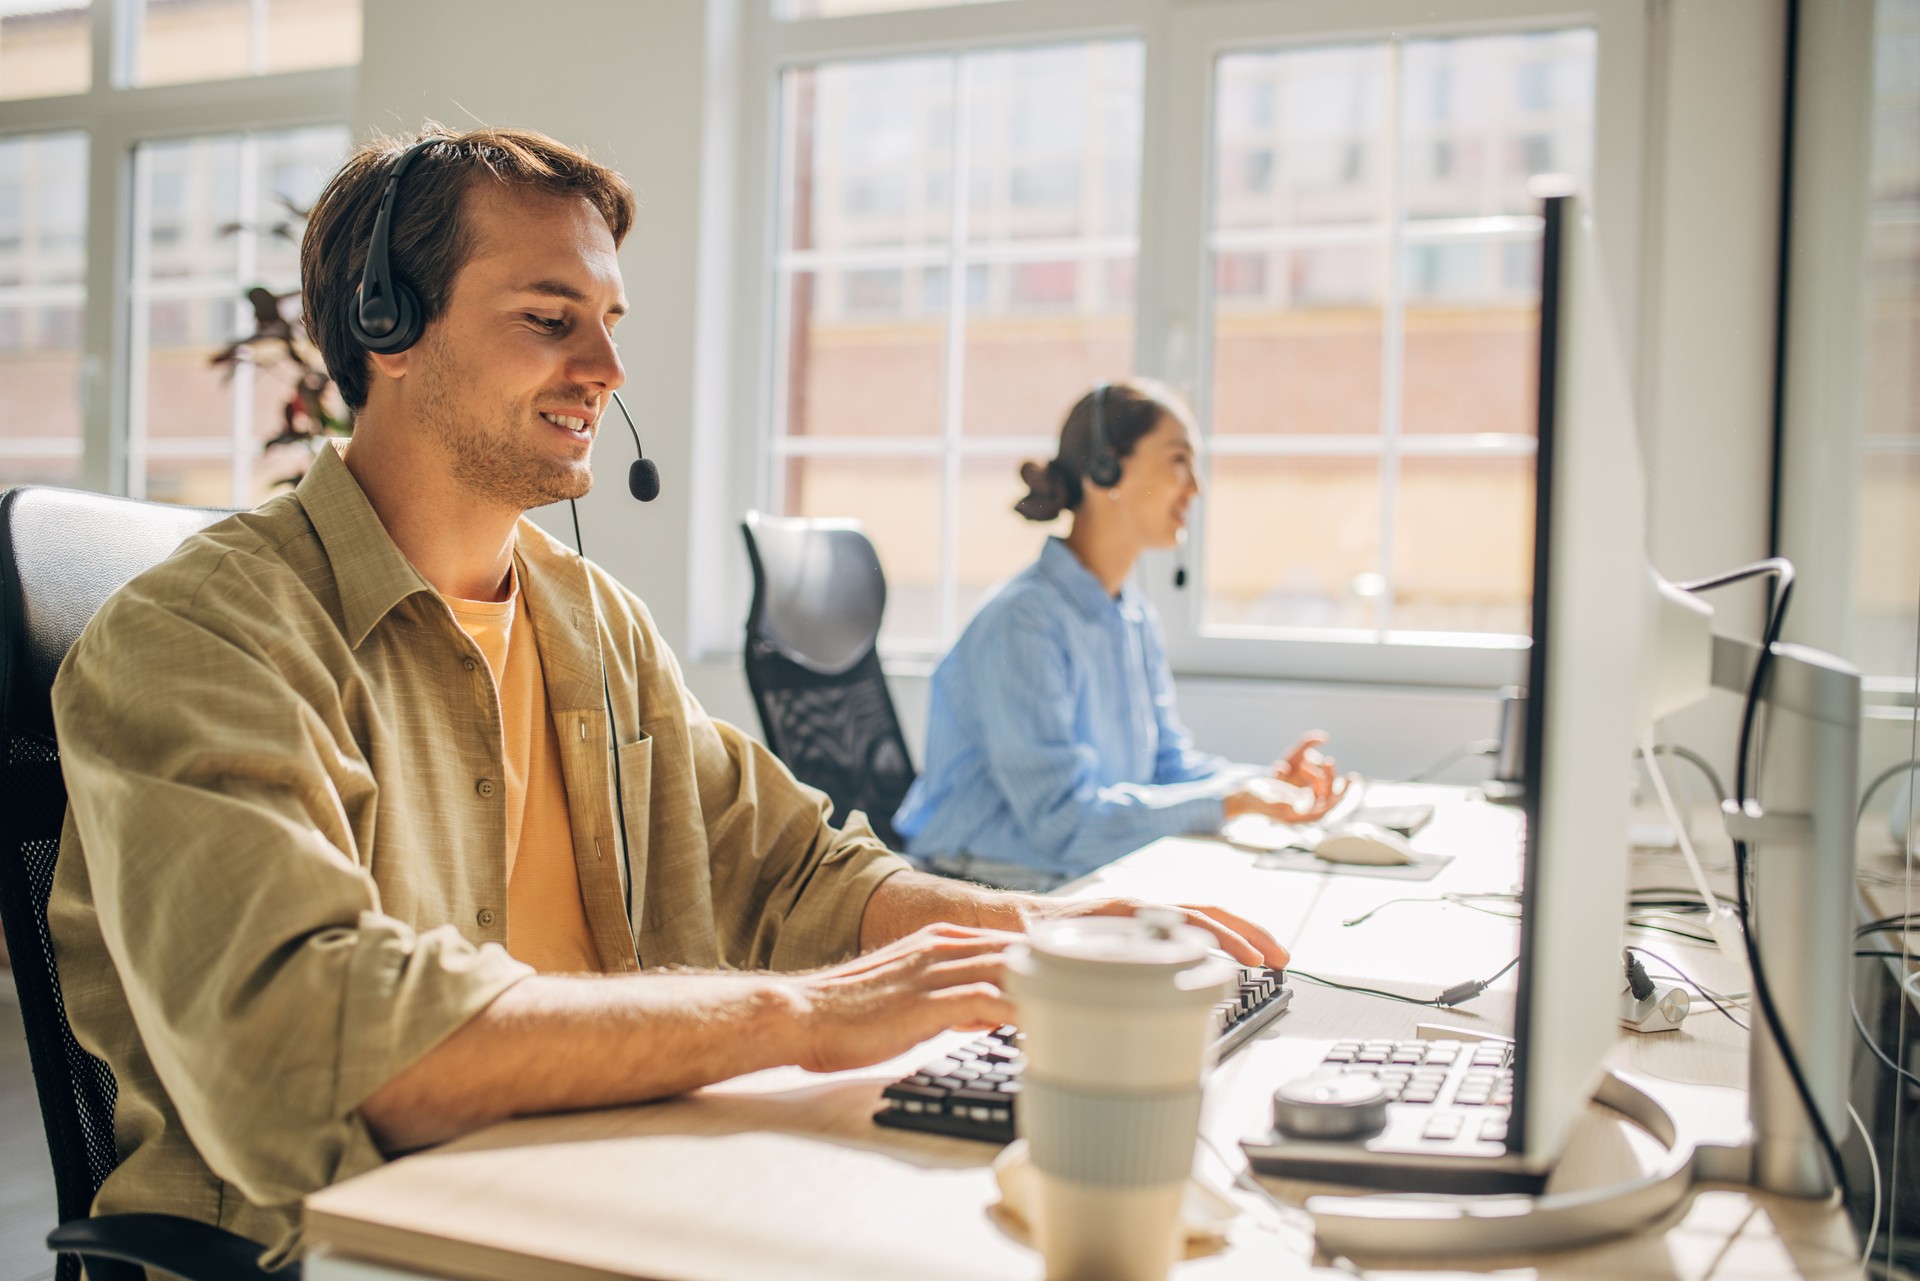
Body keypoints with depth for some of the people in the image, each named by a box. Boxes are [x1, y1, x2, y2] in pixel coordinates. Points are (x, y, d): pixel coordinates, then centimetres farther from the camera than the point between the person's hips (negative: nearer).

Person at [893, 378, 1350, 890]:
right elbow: (1062, 817, -23)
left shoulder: (1136, 617, 9)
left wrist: (1263, 780, -3)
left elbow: (1166, 761, 15)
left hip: (1087, 889, 8)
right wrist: (1230, 801, -23)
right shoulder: (1022, 621, -20)